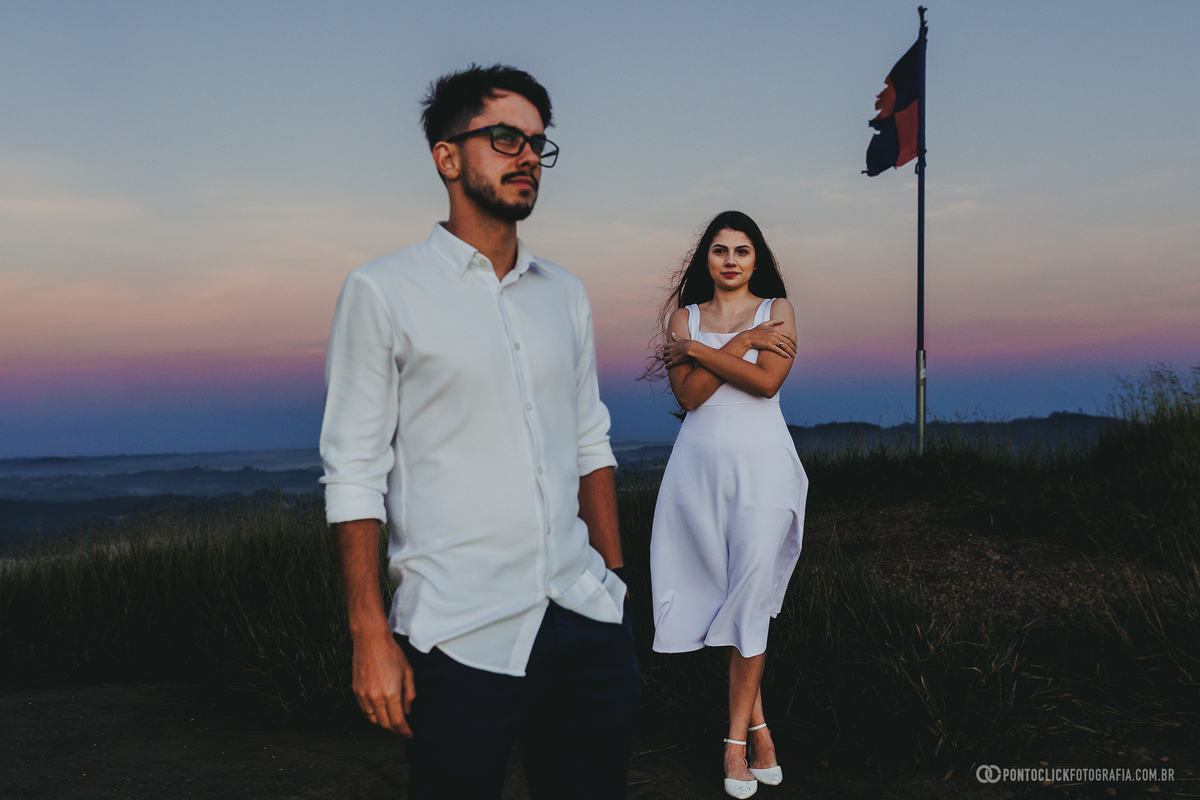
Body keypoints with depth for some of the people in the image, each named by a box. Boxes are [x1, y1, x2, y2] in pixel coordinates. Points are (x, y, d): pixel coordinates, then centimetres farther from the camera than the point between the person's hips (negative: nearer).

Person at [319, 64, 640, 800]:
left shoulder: (566, 294, 13)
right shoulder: (382, 292, -2)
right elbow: (354, 472, -5)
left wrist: (616, 579, 11)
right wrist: (372, 637, -9)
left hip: (589, 624, 5)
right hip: (462, 636, -4)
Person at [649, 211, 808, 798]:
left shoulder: (776, 310, 5)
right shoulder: (684, 316, 9)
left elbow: (767, 381, -12)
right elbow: (688, 394, -6)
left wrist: (697, 349, -8)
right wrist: (742, 342, -11)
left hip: (761, 464, -2)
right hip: (700, 463, 2)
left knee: (749, 595, -8)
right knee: (719, 593, 5)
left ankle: (736, 739, 2)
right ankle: (758, 724, 19)